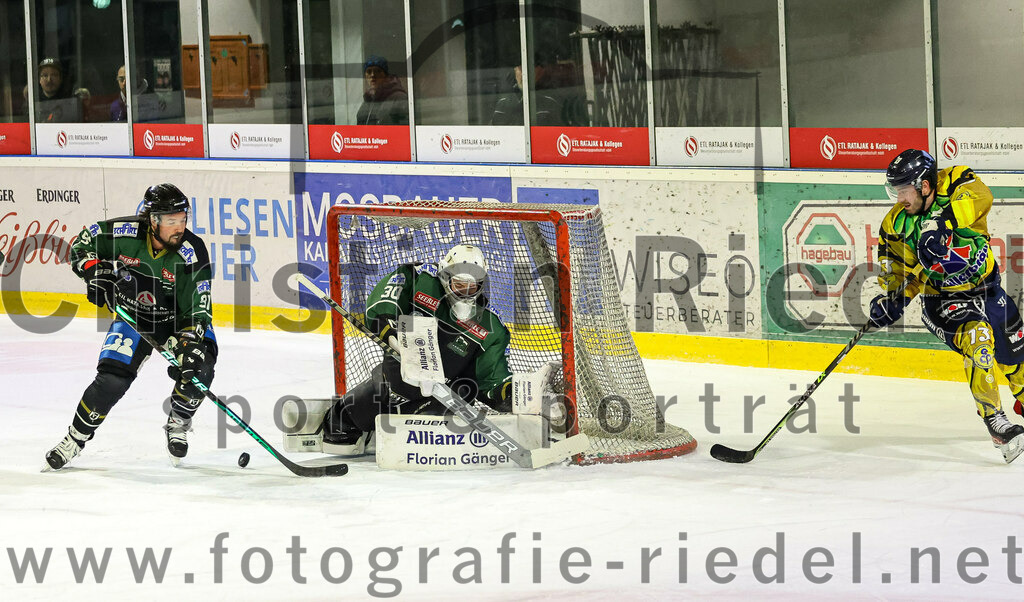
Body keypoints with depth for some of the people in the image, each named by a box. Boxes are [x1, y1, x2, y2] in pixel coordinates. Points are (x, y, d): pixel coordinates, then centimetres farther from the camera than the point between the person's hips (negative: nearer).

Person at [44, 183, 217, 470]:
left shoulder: (193, 253, -26)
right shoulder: (124, 233, -22)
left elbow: (197, 309, -25)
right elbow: (83, 243, -3)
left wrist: (191, 344, -39)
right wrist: (95, 272, -19)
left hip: (178, 320, 0)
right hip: (132, 315, 0)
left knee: (197, 369, -25)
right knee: (111, 379, -16)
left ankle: (177, 424, 5)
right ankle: (75, 439, 5)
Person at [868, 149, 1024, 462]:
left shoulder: (955, 183, -18)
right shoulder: (896, 225, -13)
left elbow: (979, 196, -40)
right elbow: (896, 268, -2)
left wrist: (943, 220, -52)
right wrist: (889, 298, -21)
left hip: (986, 287, 2)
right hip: (942, 299, -2)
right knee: (978, 337, -30)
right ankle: (996, 423, -24)